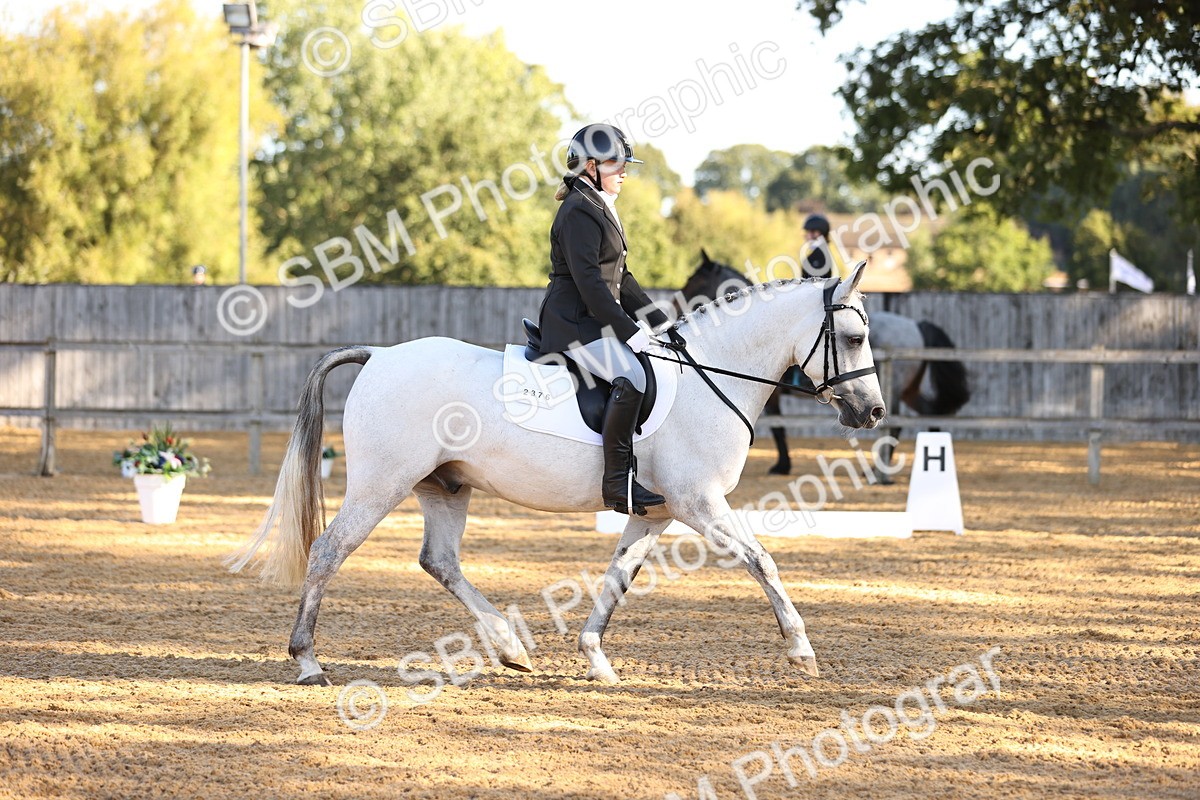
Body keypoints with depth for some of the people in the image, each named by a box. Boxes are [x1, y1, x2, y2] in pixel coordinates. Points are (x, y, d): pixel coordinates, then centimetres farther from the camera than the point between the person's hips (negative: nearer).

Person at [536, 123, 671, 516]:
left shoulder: (601, 210, 19)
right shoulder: (579, 213, -13)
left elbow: (620, 278, 23)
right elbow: (588, 281, -21)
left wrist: (659, 322, 16)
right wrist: (630, 331, -22)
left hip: (596, 319, 11)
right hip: (572, 322, -11)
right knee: (631, 373, -30)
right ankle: (618, 482, -31)